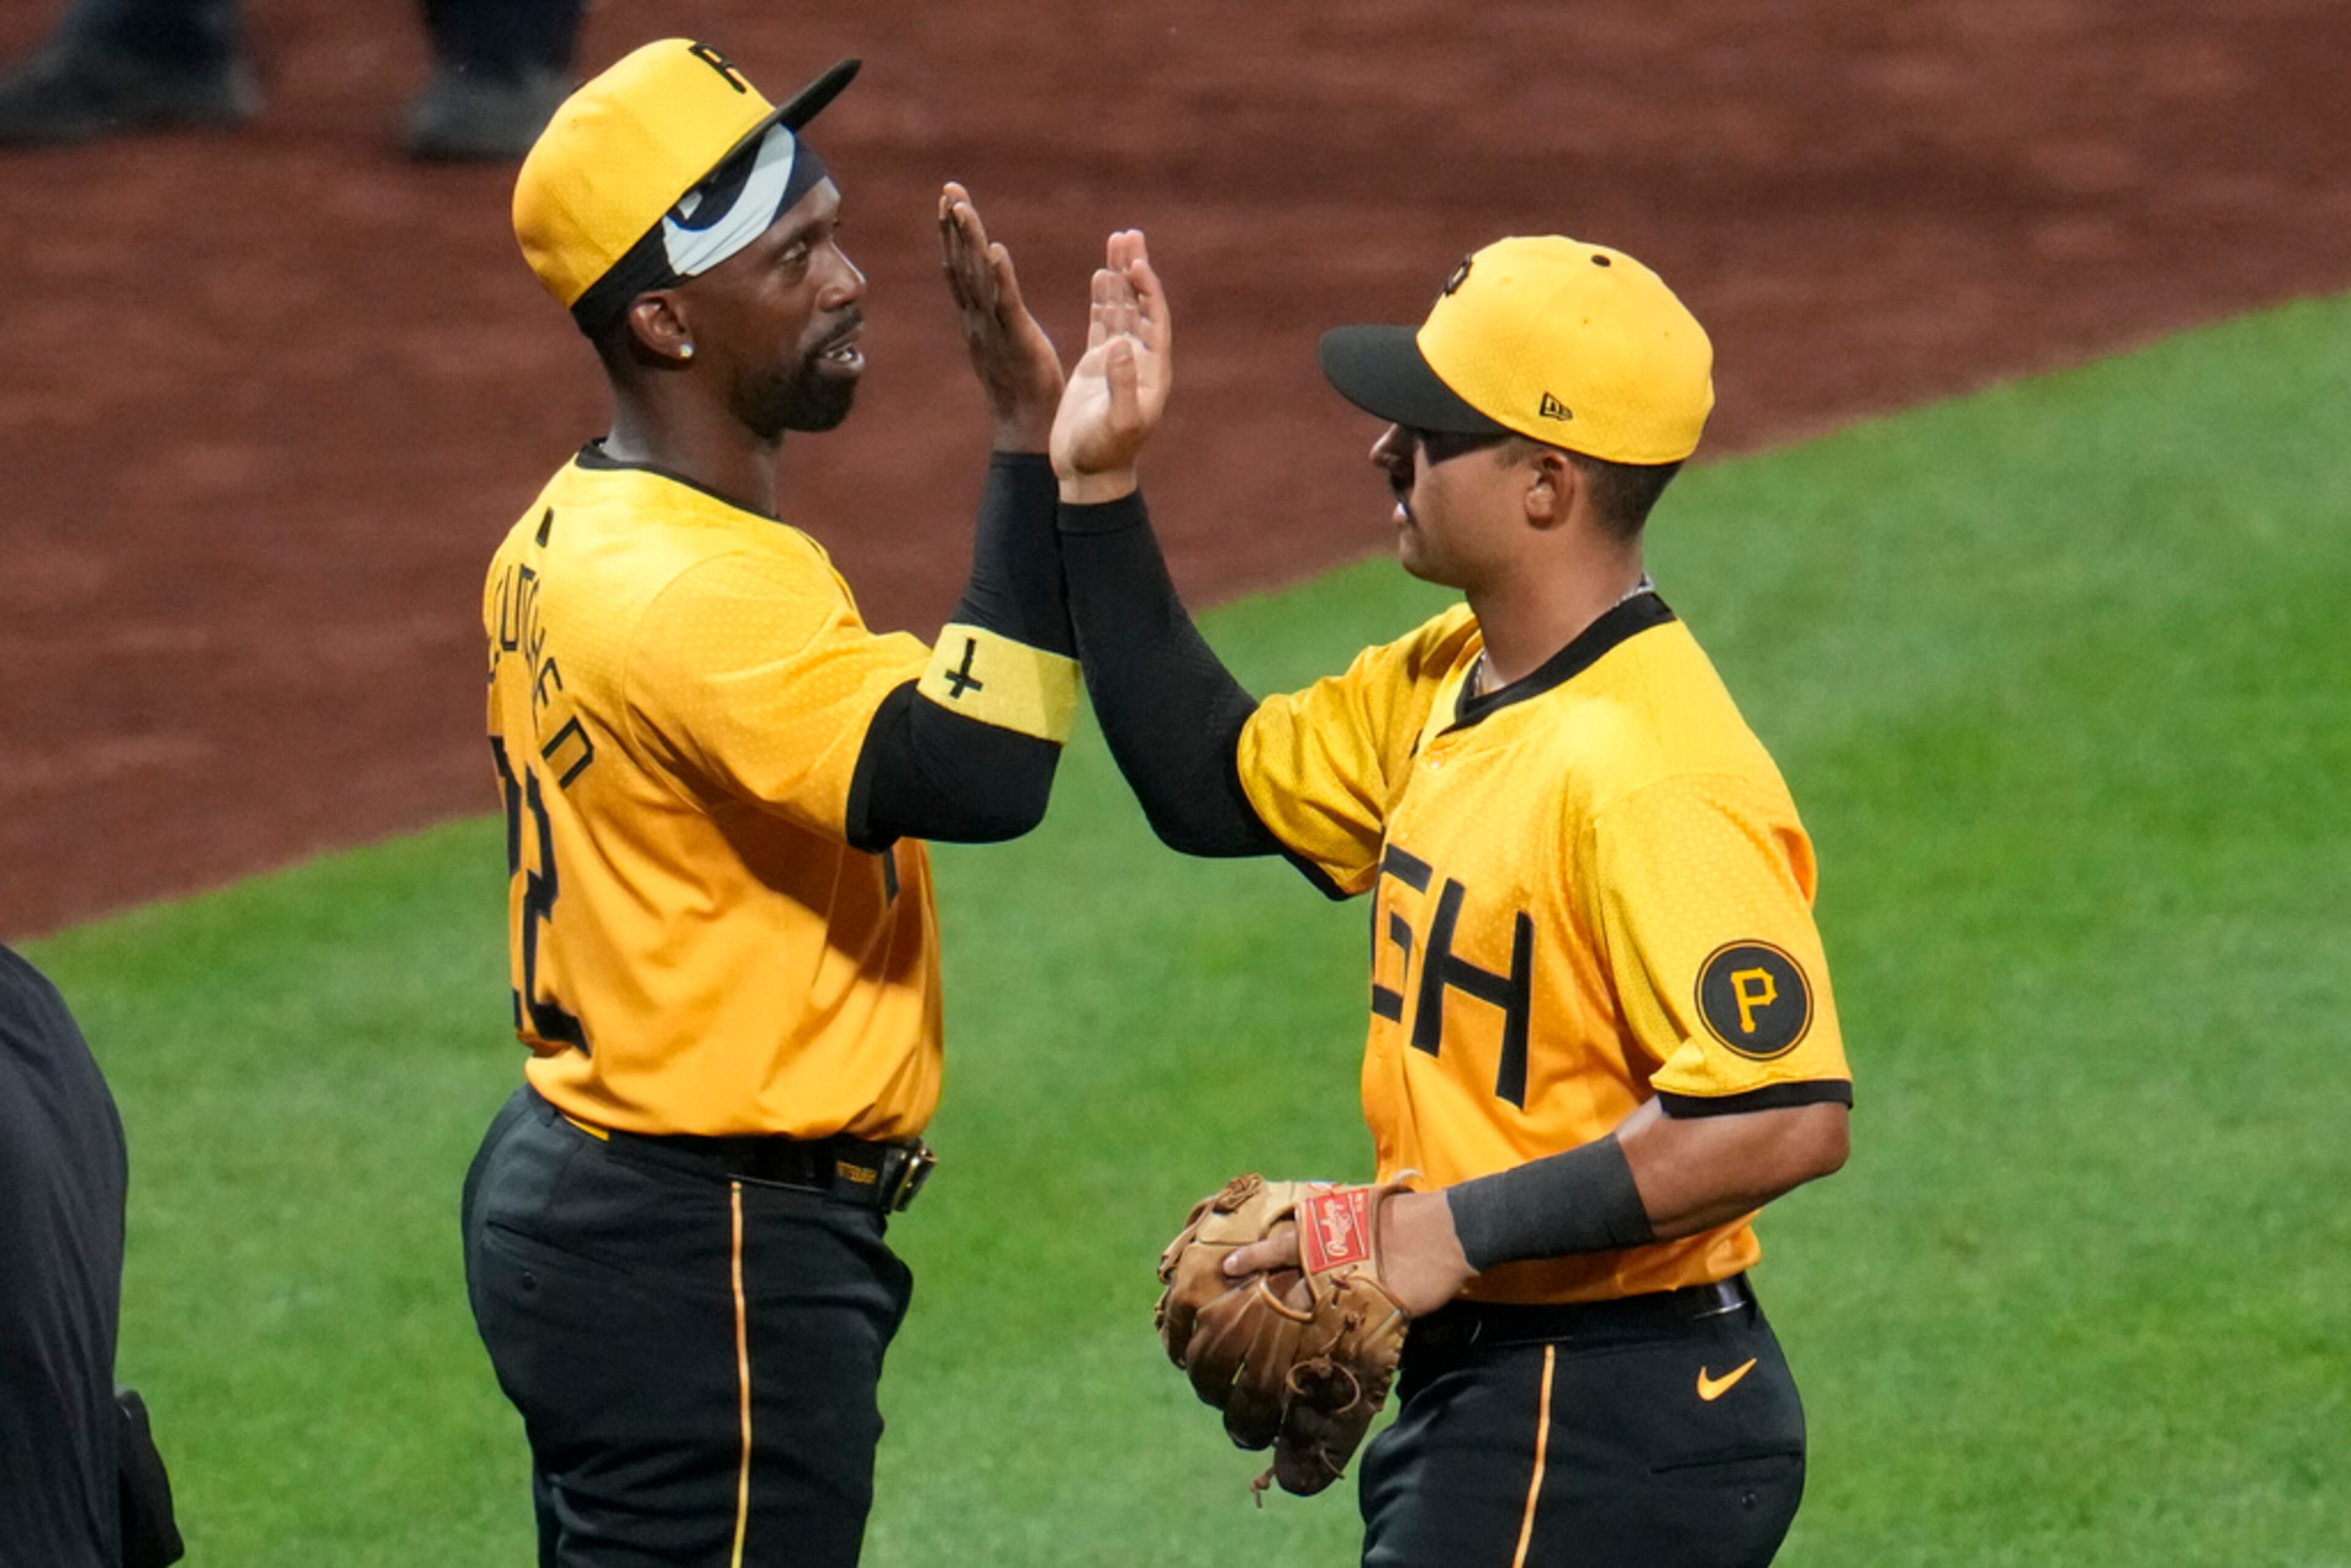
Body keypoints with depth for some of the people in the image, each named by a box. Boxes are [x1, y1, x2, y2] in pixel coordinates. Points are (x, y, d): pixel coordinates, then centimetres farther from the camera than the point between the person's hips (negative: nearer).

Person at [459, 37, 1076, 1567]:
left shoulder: (566, 547, 11)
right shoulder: (693, 591, -22)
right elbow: (982, 770, -32)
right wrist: (1033, 444, -29)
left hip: (578, 1187, 11)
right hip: (709, 1267, -11)